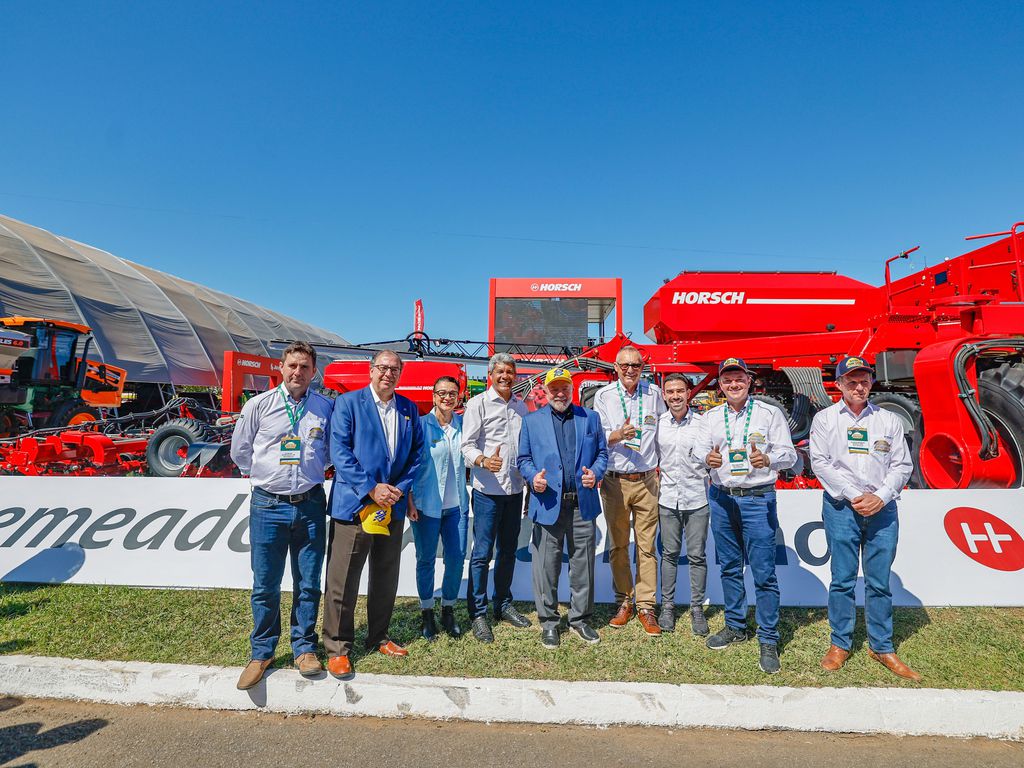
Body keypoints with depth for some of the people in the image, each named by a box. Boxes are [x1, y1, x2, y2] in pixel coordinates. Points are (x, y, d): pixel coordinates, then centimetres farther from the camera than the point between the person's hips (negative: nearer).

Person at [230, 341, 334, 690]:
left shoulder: (326, 407, 0)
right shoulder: (258, 405, -1)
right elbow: (239, 450, 11)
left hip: (310, 505, 1)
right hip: (268, 505, 0)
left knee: (308, 584, 10)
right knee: (265, 586, 8)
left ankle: (304, 648, 27)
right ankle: (261, 653, 26)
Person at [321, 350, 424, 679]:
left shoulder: (409, 408, 8)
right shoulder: (348, 402, -5)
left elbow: (416, 452, 8)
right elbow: (339, 452, -11)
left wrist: (401, 488, -6)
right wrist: (371, 489, -17)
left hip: (392, 506, 5)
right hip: (353, 504, -4)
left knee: (386, 578, 17)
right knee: (342, 581, 4)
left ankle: (378, 637, 35)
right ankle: (337, 648, 21)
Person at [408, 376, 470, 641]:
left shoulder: (463, 425, 4)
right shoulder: (421, 425, -6)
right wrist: (410, 502, -8)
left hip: (456, 505, 3)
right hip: (426, 506, -3)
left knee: (457, 557, 6)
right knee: (426, 559, 9)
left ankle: (448, 609, 27)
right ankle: (426, 612, 26)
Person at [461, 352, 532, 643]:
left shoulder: (521, 406, 11)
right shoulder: (478, 404, -5)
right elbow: (467, 445, -11)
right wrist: (483, 461, -29)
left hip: (515, 489, 6)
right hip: (487, 490, -5)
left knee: (508, 551, 15)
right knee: (482, 553, -1)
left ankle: (503, 604, 30)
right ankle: (477, 614, 12)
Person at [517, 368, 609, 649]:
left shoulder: (590, 418, 10)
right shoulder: (531, 421, 7)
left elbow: (602, 453, 12)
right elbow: (523, 459, 7)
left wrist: (596, 473, -7)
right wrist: (532, 477, -12)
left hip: (583, 504, 2)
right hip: (548, 504, -1)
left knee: (583, 565, 10)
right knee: (547, 566, 5)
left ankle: (580, 619, 27)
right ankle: (548, 622, 20)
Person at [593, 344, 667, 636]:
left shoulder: (654, 393, 5)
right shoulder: (603, 396, 0)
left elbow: (663, 431, 16)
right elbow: (598, 437, -2)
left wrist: (661, 466, 13)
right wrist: (619, 434, -22)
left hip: (647, 481, 1)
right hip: (615, 481, 0)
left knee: (647, 547, 4)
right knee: (618, 546, 8)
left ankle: (646, 606, 14)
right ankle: (624, 601, 23)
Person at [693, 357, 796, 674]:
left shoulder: (770, 413, -1)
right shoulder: (711, 417, 10)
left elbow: (788, 453, -3)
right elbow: (699, 447, 1)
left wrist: (767, 460, -25)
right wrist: (707, 457, -22)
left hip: (757, 498, -4)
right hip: (721, 497, 4)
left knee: (763, 571, -3)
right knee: (729, 567, 15)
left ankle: (768, 640, 10)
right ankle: (735, 627, 30)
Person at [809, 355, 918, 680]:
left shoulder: (889, 420, 9)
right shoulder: (825, 419, 4)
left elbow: (902, 465, 5)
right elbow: (820, 463, -3)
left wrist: (880, 497, -9)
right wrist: (853, 496, -12)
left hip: (882, 509, 2)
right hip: (841, 508, -1)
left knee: (879, 582, 8)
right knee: (843, 580, 4)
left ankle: (882, 647, 21)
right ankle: (840, 644, 17)